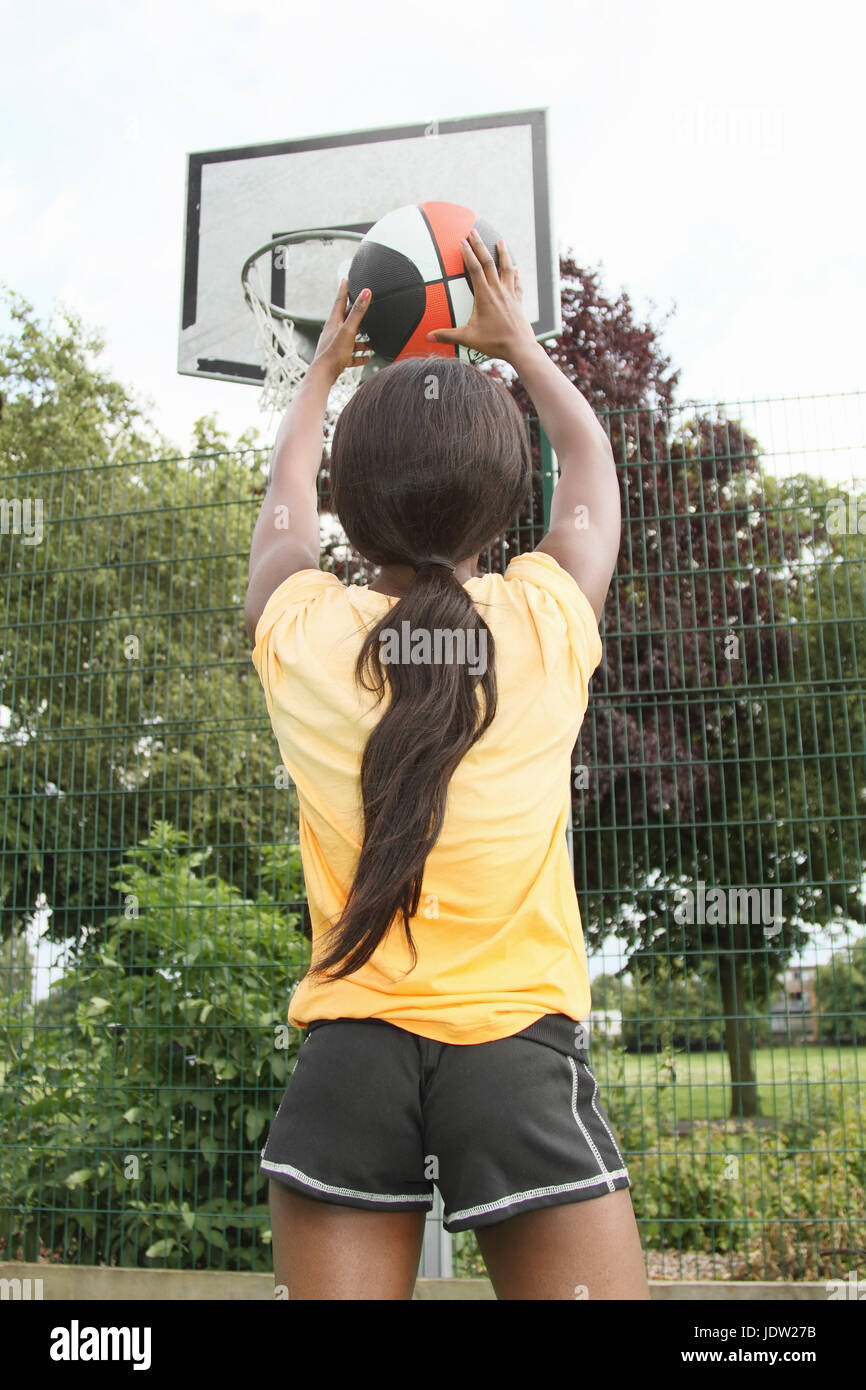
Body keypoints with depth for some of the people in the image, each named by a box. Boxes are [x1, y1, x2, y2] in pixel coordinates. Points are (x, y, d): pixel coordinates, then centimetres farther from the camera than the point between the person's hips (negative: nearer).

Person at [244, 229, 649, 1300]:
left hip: (348, 1048, 2)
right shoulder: (549, 620, -3)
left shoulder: (299, 633, -1)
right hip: (518, 1050, -1)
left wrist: (323, 371, 38)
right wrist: (518, 343, 34)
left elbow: (285, 497, 23)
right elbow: (591, 460, 19)